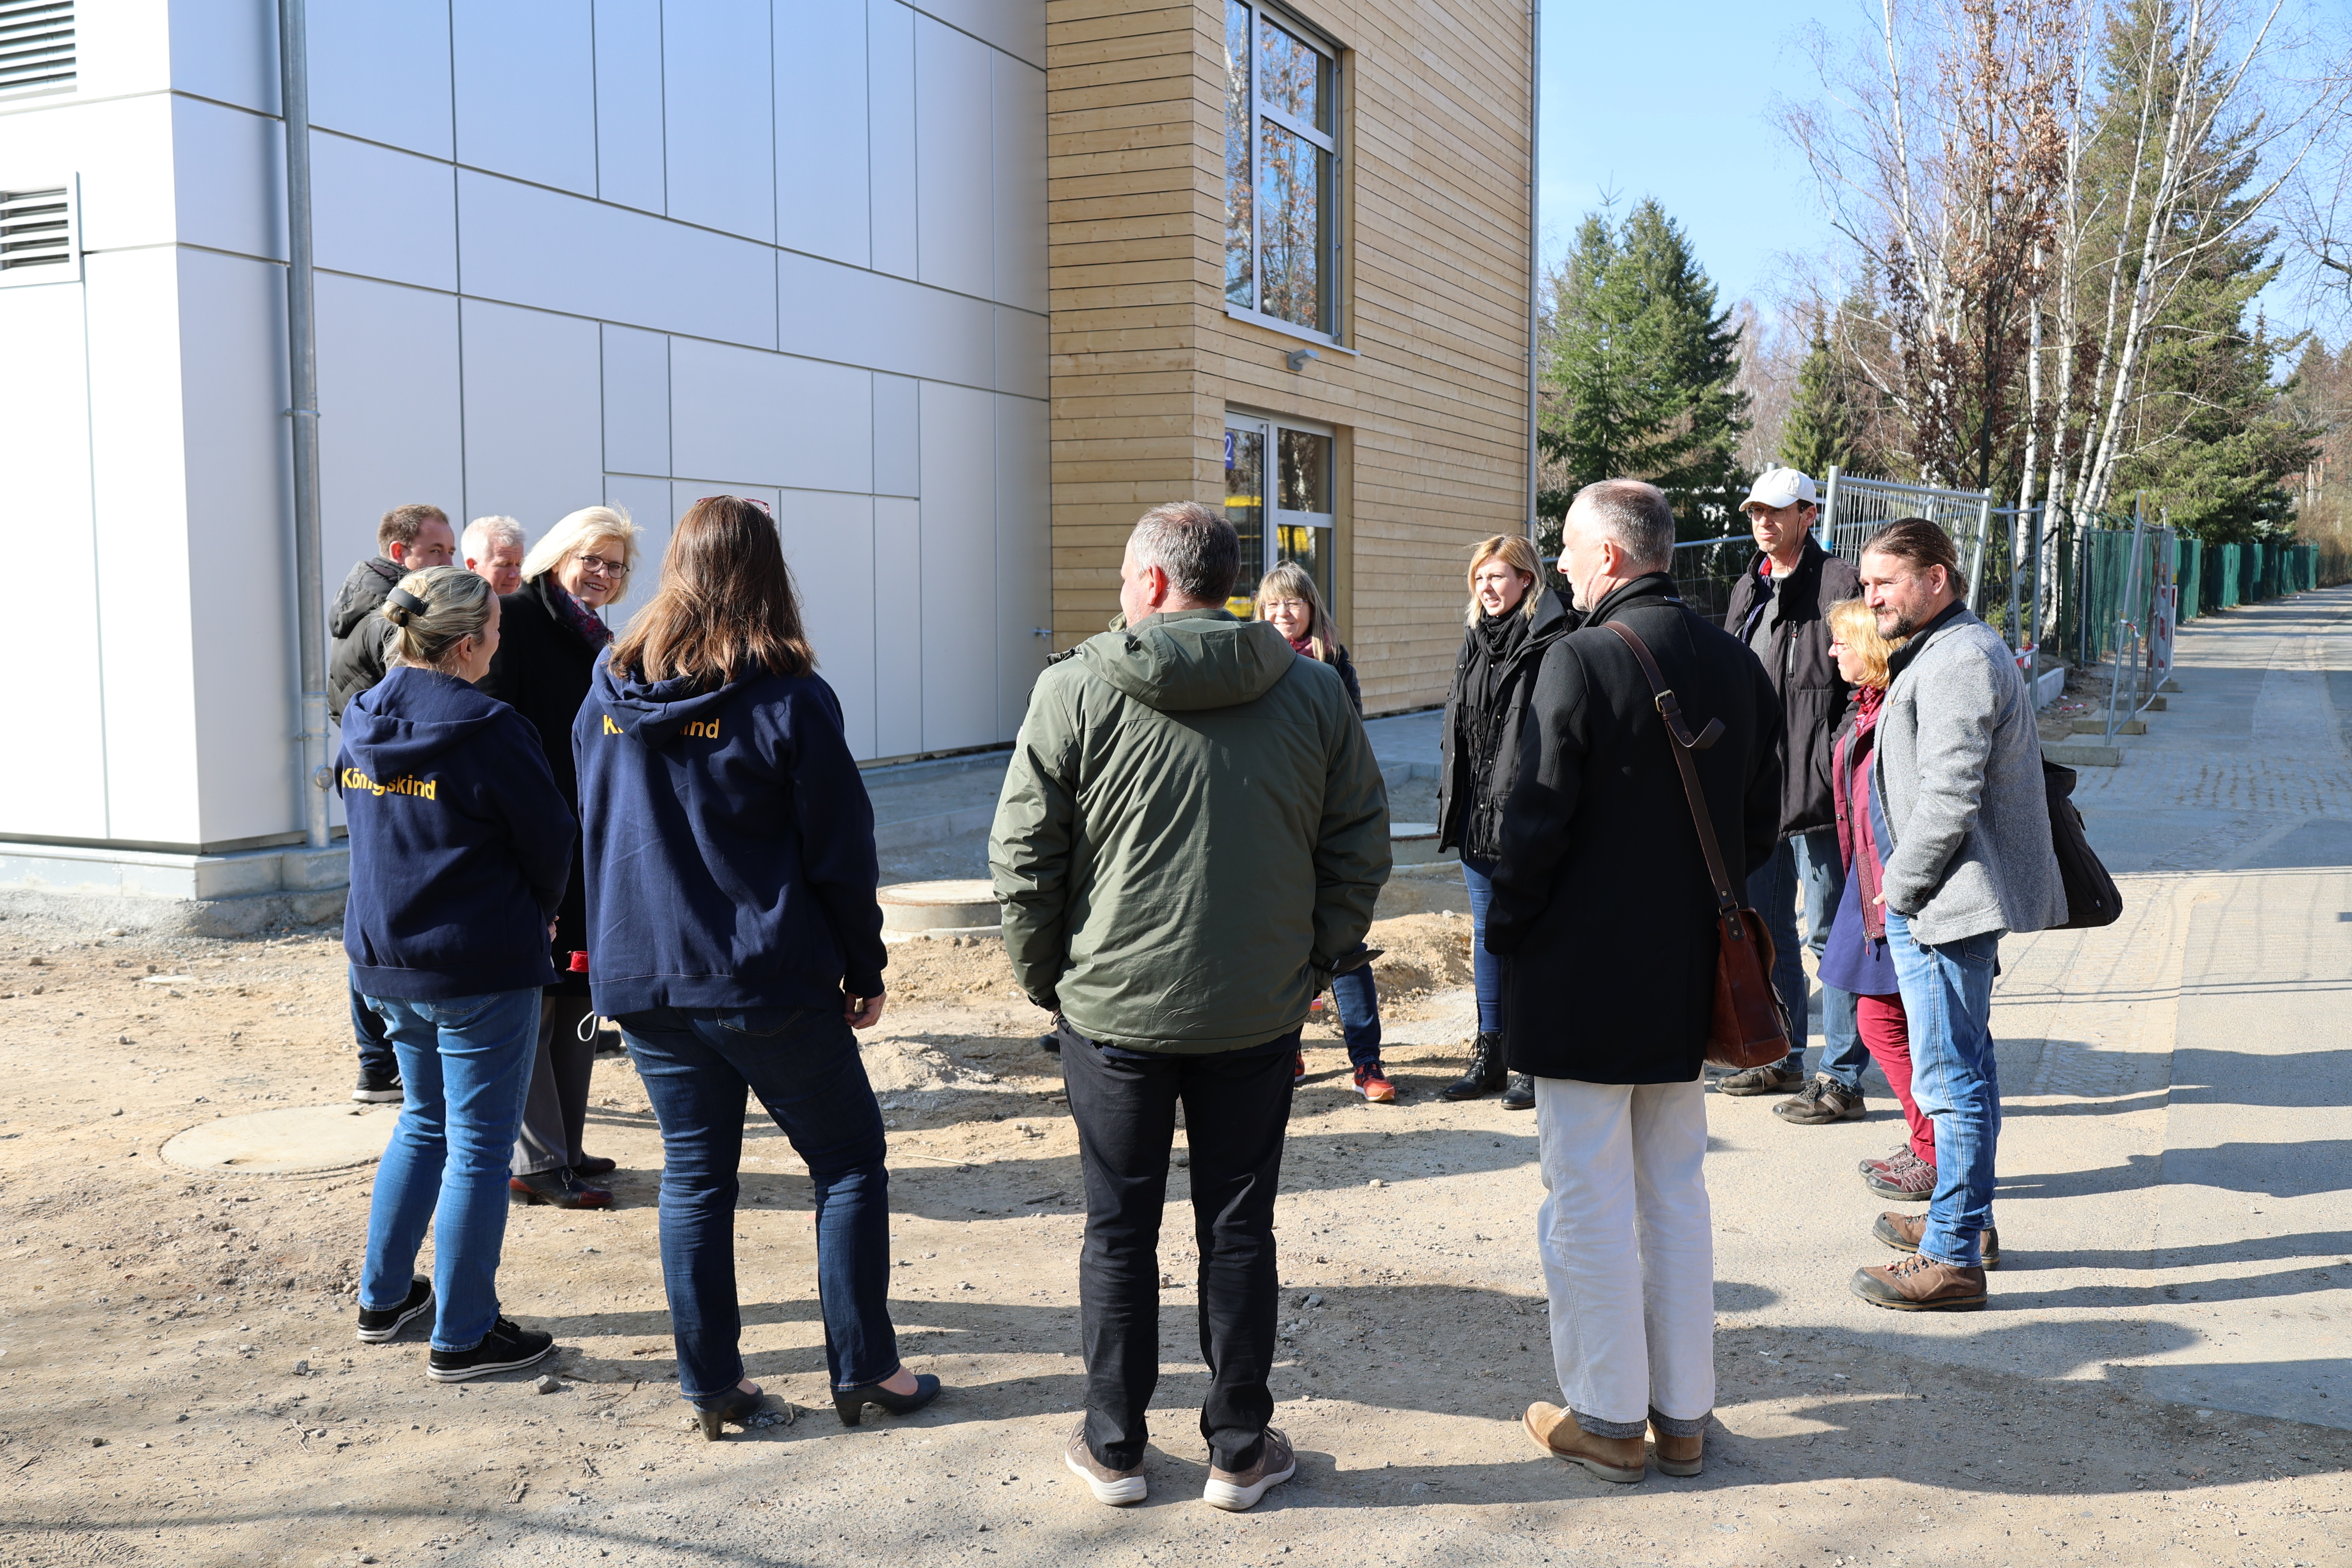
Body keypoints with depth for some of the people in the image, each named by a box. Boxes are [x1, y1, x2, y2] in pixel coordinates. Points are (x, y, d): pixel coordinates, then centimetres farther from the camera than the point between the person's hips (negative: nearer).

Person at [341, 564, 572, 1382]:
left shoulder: (362, 724, 4)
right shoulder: (486, 731, -18)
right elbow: (551, 841, -10)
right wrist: (534, 916, 11)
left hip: (385, 960, 8)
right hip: (481, 969, -7)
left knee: (424, 1122, 24)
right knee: (479, 1146, 3)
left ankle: (384, 1296, 33)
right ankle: (463, 1337, 11)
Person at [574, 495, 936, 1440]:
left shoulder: (608, 696, 3)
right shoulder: (789, 699, -11)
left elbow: (594, 835, 13)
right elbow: (840, 854, -8)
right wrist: (865, 972, 2)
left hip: (645, 979, 5)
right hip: (773, 982, -4)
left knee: (694, 1176, 12)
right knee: (849, 1160, 9)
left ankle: (709, 1382, 17)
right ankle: (861, 1367, 12)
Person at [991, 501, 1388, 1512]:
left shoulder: (1076, 690, -9)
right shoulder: (1314, 691, -1)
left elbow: (1022, 858, -6)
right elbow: (1360, 850, 3)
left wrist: (1043, 974, 7)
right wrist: (1315, 962, 12)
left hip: (1113, 1006, -1)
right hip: (1259, 1013, 2)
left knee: (1119, 1230, 11)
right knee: (1239, 1230, 12)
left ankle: (1114, 1447, 23)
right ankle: (1241, 1451, 22)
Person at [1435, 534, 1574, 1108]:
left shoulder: (1553, 643, -11)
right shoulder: (1474, 641, 14)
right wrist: (1452, 800, 16)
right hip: (1476, 812, 8)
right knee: (1486, 931, 13)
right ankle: (1490, 1055, 22)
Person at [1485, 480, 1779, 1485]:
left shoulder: (1581, 662, -18)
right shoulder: (1736, 665, 4)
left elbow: (1535, 824, -17)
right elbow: (1760, 825, 10)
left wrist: (1506, 934, -2)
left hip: (1583, 979, -6)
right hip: (1690, 981, 7)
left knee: (1589, 1200, 5)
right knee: (1677, 1193, 16)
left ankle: (1605, 1419, 16)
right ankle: (1683, 1415, 25)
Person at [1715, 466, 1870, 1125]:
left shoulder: (1840, 585, -9)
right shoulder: (1748, 591, 16)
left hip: (1816, 794, -8)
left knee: (1829, 935, -2)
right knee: (1764, 929, 16)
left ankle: (1843, 1080, 6)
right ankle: (1782, 1059, 29)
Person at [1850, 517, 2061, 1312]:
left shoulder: (1959, 660, -18)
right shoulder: (1947, 650, 17)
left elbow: (1949, 796, -24)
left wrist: (1900, 888, -14)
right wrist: (1903, 888, 17)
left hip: (1945, 902, -11)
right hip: (1949, 898, 11)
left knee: (1951, 1077, -6)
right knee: (1966, 1064, 20)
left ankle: (1953, 1259, 0)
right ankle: (1966, 1216, 33)